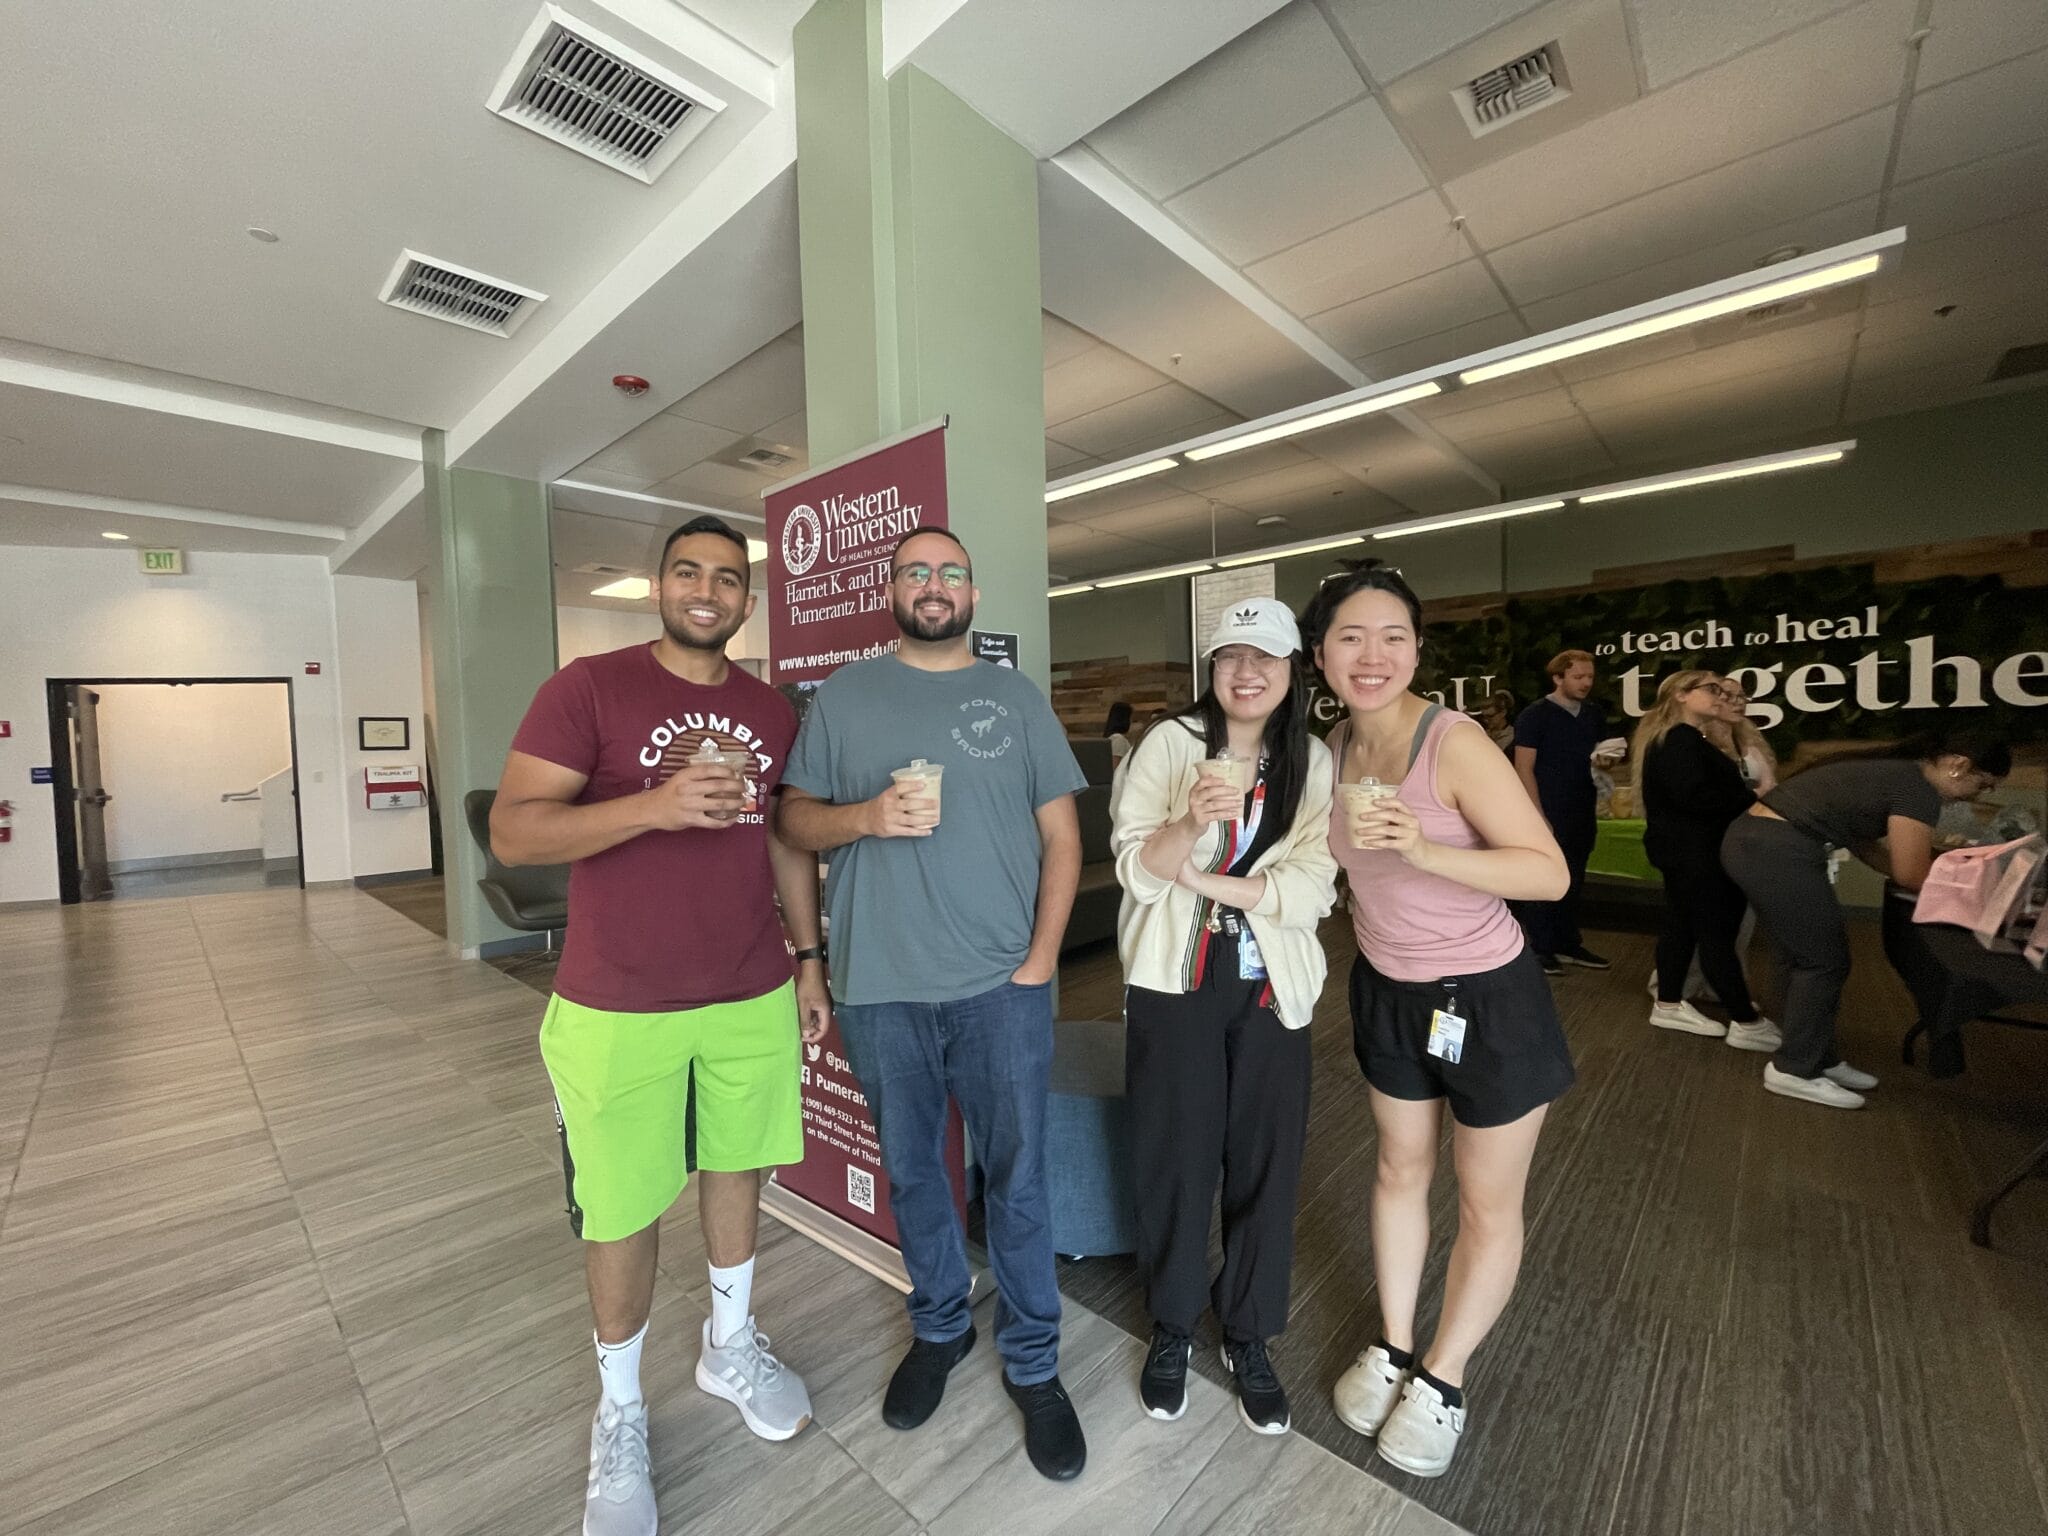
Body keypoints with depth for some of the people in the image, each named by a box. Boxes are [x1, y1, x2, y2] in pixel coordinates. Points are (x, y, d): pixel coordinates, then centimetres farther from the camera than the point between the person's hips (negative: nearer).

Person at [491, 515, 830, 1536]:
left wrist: (809, 961, 11)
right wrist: (655, 804, -29)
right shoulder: (588, 687, -8)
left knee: (737, 1167, 19)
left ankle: (730, 1346, 46)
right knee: (622, 1212, 11)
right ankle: (620, 1413, 38)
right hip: (618, 1009, -4)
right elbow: (511, 831, -14)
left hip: (753, 999, 4)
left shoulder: (771, 712, 6)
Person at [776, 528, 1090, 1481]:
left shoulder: (1017, 698, 4)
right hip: (881, 989, 1)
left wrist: (1042, 957, -6)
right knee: (911, 1171, 18)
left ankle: (1033, 1363, 32)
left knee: (1016, 1179, 9)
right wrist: (866, 814, -17)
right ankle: (939, 1327, 43)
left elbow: (1061, 834, 3)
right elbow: (796, 819, 5)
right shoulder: (843, 696, 5)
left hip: (1002, 986, 0)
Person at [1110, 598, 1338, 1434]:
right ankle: (1172, 1325, 35)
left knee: (1266, 1162, 11)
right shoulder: (1170, 743, -4)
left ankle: (1249, 1336, 36)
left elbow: (1311, 891, -8)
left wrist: (1199, 877, -16)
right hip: (1174, 981, -2)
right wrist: (1194, 820, -29)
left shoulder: (1313, 763, 1)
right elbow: (1137, 871, -11)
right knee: (1174, 1157, 10)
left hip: (1272, 987, 2)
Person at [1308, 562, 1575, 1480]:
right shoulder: (1335, 748, -5)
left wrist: (1424, 850, -38)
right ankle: (1394, 1346, 41)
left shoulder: (1454, 743, -23)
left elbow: (1551, 872, -27)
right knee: (1400, 1172, 21)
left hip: (1488, 999, -5)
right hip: (1389, 992, 5)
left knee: (1487, 1206, 13)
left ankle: (1442, 1380, 37)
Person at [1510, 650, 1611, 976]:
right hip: (1549, 813, -6)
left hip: (1582, 812, 6)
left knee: (1574, 881, 14)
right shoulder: (1534, 715, -10)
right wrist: (1539, 816, -17)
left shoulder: (1594, 714, 9)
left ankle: (1569, 944, 25)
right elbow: (1524, 769, -13)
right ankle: (1541, 949, 10)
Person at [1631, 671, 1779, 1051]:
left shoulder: (1683, 738, 18)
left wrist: (1747, 797, 1)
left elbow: (1708, 787, 15)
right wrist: (1753, 801, -16)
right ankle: (1746, 1023, 1)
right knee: (1717, 933, -6)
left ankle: (1669, 1005, 22)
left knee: (1682, 926, 14)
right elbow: (1696, 796, -25)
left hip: (1685, 848, 11)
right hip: (1693, 851, -11)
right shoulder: (1677, 740, -16)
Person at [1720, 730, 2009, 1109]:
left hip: (1750, 839, 10)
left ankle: (1817, 1058, 30)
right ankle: (1795, 1070, 11)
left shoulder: (1893, 770, 21)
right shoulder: (1918, 791, -7)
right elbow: (1910, 874, -4)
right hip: (1778, 853, -10)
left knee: (1808, 957, 18)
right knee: (1826, 961, 3)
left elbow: (1863, 842, 22)